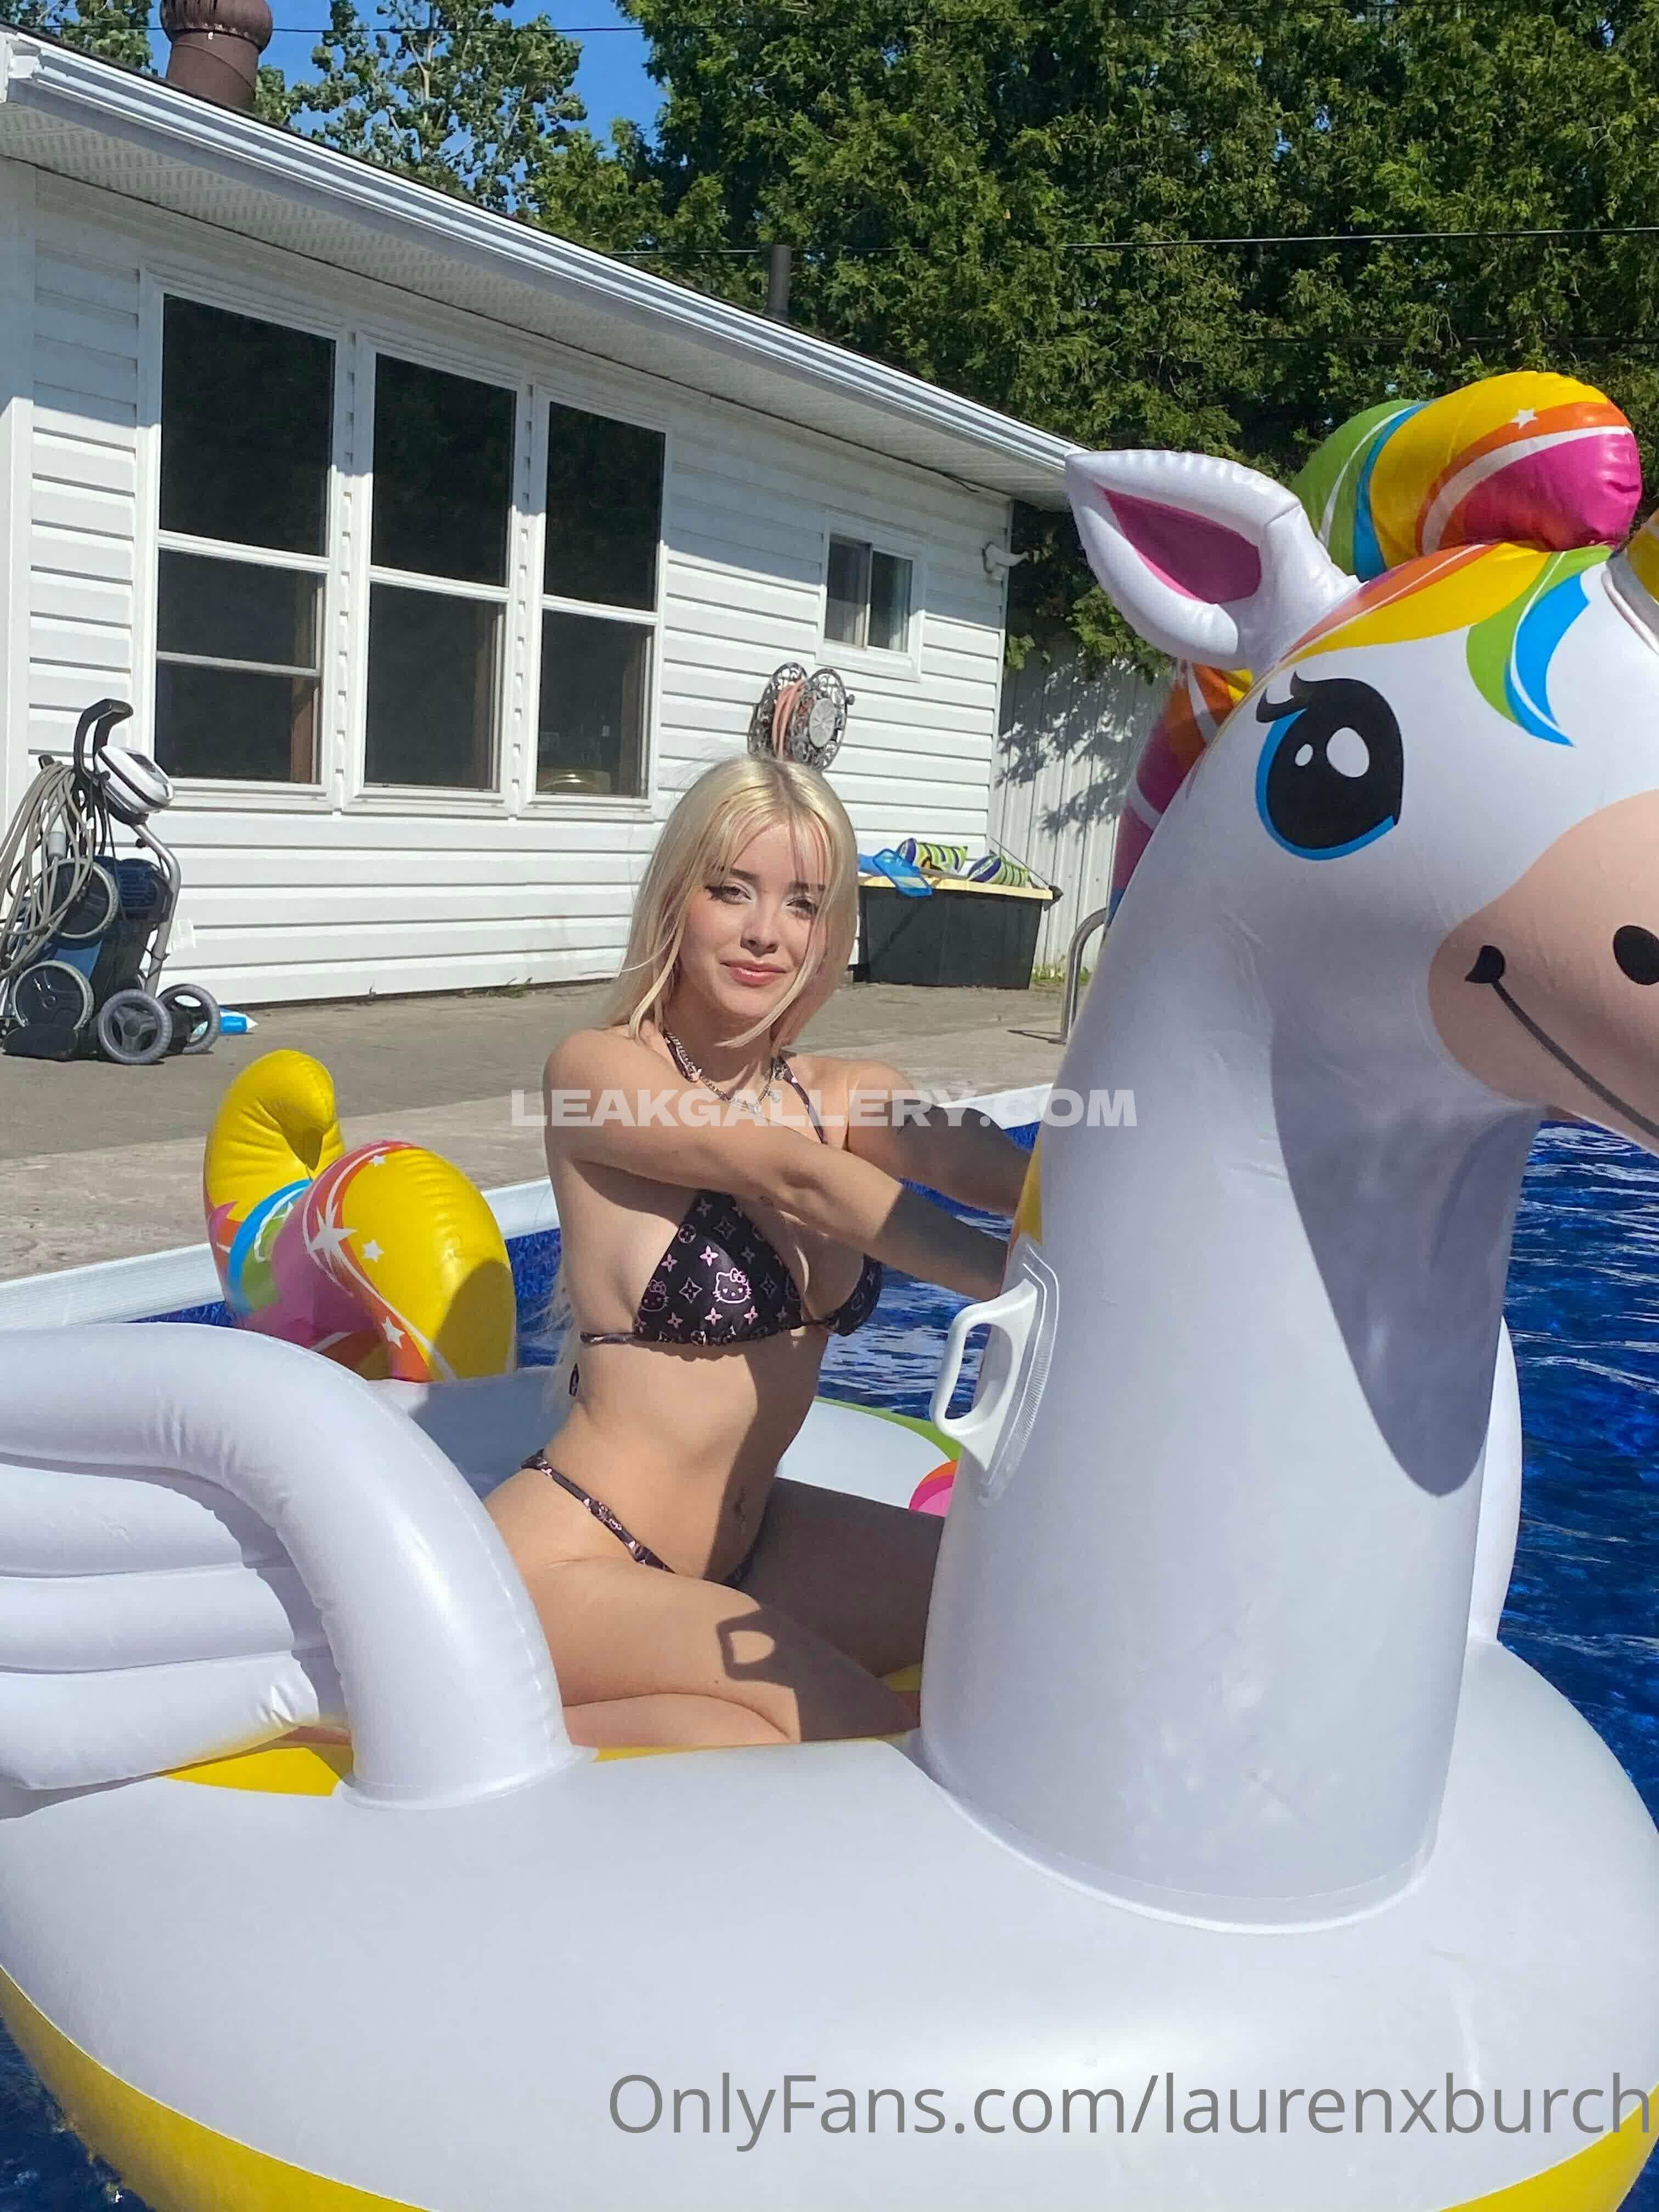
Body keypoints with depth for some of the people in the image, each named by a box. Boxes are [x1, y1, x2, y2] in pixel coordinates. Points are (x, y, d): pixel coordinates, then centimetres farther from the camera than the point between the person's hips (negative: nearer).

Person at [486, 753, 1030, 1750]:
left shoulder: (846, 1094, 6)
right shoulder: (598, 1070, -12)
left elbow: (963, 1161, -15)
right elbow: (797, 1181, -26)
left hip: (742, 1545, 8)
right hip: (571, 1562, -8)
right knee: (877, 1736, -22)